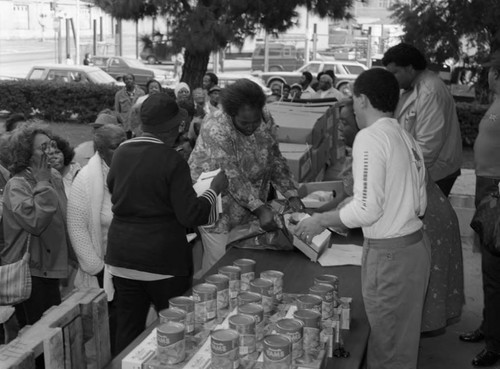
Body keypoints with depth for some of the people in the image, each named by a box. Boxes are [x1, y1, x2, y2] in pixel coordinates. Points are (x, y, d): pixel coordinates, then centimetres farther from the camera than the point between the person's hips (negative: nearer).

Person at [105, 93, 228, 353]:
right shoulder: (172, 161, -16)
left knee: (127, 328, 14)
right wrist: (215, 189, -2)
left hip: (122, 256, 6)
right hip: (163, 258, -5)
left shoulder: (120, 153, 1)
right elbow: (190, 215, -15)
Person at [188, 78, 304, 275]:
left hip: (251, 205, 6)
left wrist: (292, 195, -10)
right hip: (217, 209, -5)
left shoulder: (265, 120, -5)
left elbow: (275, 161, 1)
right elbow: (232, 176, -29)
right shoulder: (216, 129, -25)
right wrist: (259, 208, -34)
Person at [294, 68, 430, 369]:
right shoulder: (407, 138, 7)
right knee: (405, 339, 20)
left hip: (389, 254, -8)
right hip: (416, 243, 8)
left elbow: (367, 209, -22)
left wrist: (321, 220, -9)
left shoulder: (370, 137, -16)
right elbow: (420, 204, 11)